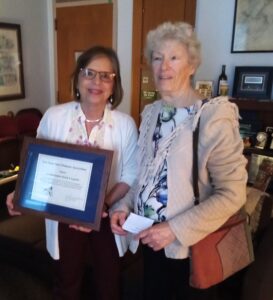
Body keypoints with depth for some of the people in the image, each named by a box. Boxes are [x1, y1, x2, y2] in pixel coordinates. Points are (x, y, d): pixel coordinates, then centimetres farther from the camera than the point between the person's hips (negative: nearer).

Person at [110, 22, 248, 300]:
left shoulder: (214, 117, -18)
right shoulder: (151, 112, 2)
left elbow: (231, 194, -20)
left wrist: (175, 229, -23)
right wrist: (123, 206, -6)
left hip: (190, 244, -5)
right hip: (151, 239, 6)